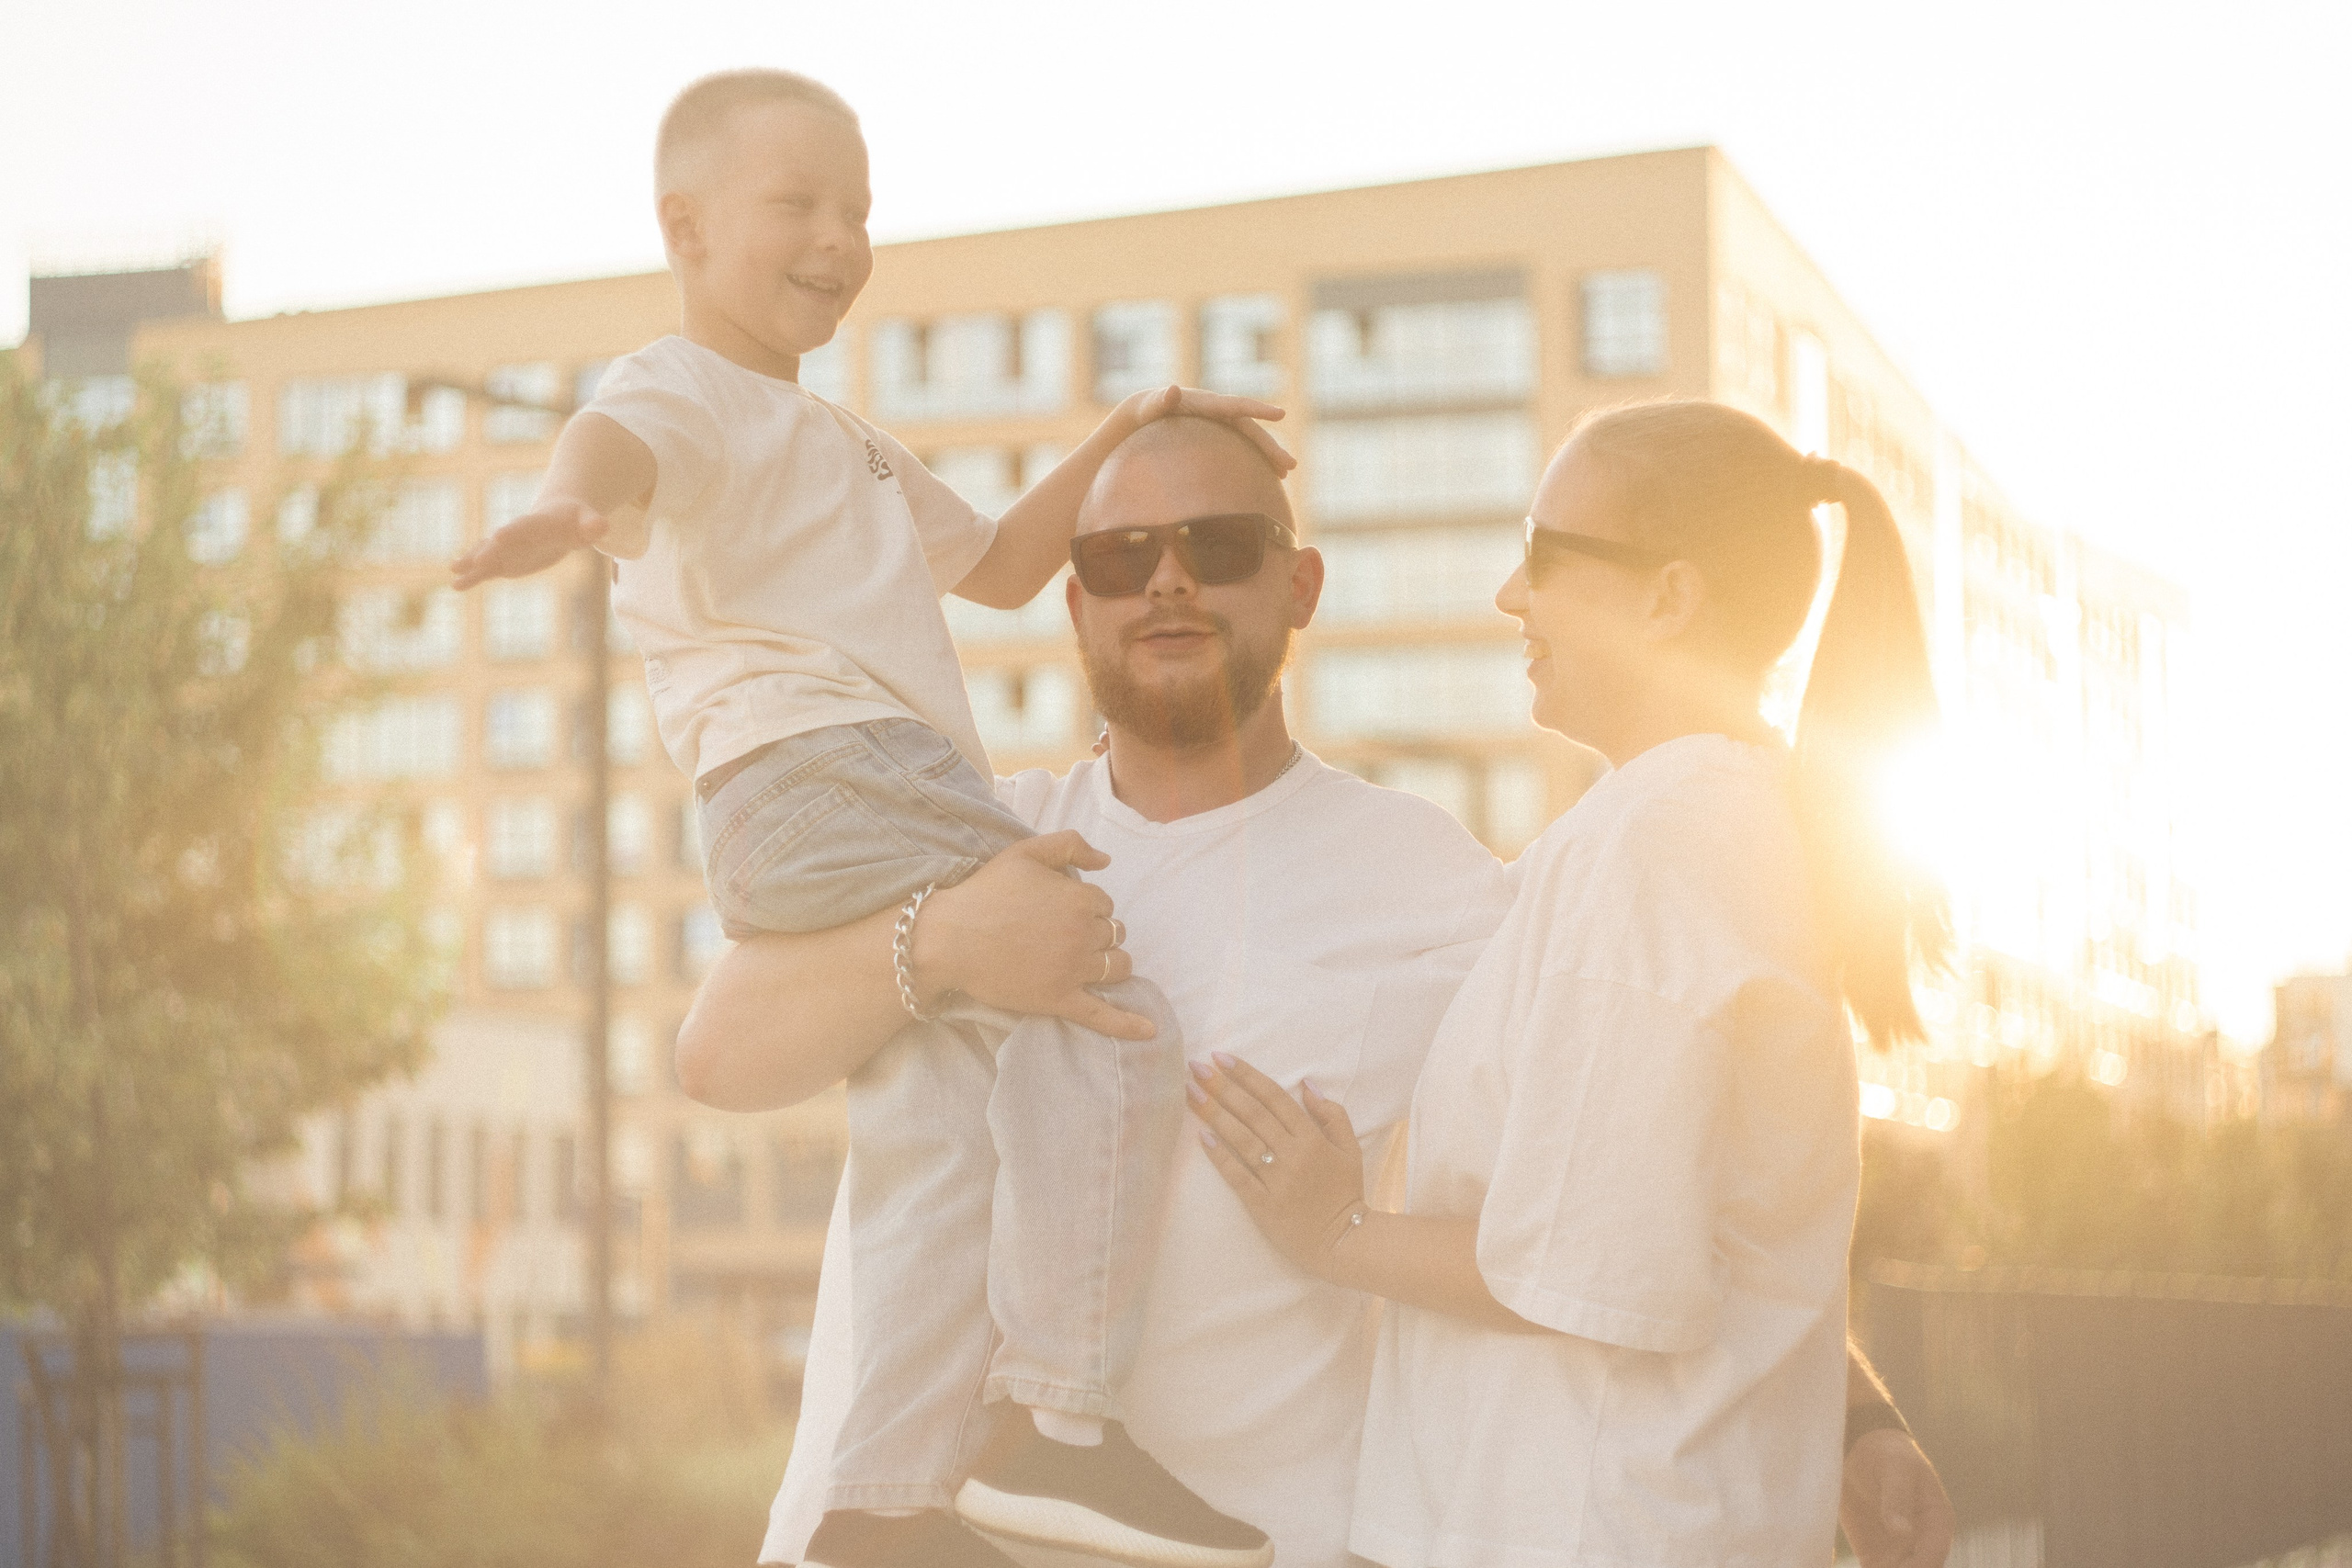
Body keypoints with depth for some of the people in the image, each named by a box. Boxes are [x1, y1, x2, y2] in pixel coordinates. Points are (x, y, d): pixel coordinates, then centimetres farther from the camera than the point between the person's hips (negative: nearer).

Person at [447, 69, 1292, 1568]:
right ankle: (1060, 1428, -20)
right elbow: (624, 434, -23)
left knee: (939, 1142, 1)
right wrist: (570, 498, -48)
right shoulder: (694, 393, 2)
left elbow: (998, 567, 42)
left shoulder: (843, 442, 35)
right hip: (816, 772, -10)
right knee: (1111, 1022, -19)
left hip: (892, 799, 10)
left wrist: (1117, 440, 28)